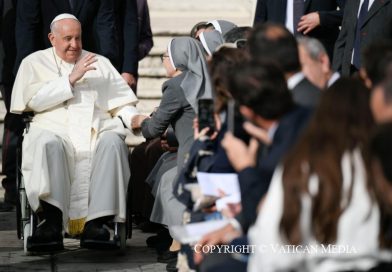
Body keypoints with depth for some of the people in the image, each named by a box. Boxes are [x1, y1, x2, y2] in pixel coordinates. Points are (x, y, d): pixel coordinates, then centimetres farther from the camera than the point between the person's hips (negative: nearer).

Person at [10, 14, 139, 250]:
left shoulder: (101, 63, 27)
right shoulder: (35, 62, 18)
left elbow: (121, 101, 21)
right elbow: (34, 100, 0)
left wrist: (134, 118, -1)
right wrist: (71, 79, -5)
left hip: (99, 130, 2)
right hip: (55, 128, -2)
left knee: (113, 143, -34)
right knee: (48, 144, -38)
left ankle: (96, 222, -40)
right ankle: (52, 221, -44)